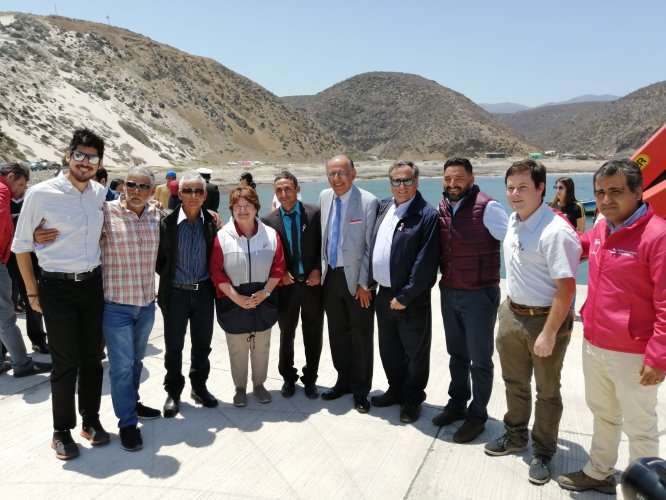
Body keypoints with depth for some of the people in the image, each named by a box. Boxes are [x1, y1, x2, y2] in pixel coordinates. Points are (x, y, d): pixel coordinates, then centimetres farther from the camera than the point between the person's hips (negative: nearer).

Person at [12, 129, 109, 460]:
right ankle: (62, 431, 21)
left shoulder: (101, 193, 2)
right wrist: (33, 293, -2)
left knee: (92, 357, 12)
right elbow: (21, 246, -3)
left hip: (93, 284, 4)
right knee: (65, 363, 2)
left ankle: (91, 420, 30)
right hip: (58, 287, -4)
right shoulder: (41, 194, -10)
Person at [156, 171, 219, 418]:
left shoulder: (211, 223, -2)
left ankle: (199, 386, 33)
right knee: (174, 347, 10)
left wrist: (212, 283, -1)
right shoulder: (167, 222, -8)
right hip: (176, 293, -2)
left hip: (203, 292, 2)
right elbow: (159, 258, 0)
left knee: (202, 344, 14)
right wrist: (168, 278, -1)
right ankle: (173, 393, 26)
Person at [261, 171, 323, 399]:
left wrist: (317, 270, -11)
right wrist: (280, 273, -11)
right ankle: (288, 378, 35)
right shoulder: (269, 220, -3)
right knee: (286, 334, 16)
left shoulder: (315, 213, -5)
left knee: (313, 335, 11)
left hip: (312, 283, 0)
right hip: (285, 284, 1)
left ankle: (310, 379, 30)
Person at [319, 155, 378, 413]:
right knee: (338, 333, 15)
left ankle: (360, 389, 23)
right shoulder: (324, 197, 5)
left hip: (356, 278, -5)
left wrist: (364, 283, -13)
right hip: (331, 276, 5)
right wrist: (321, 268, 11)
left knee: (361, 336, 7)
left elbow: (371, 247, -12)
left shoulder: (368, 201, -13)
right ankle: (344, 381, 33)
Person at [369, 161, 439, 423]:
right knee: (388, 349, 20)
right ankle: (396, 390, 40)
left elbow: (426, 262, -17)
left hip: (411, 299, -6)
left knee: (415, 352, 11)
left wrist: (404, 297, -16)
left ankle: (412, 399, 30)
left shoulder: (427, 215, -14)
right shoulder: (383, 208, 6)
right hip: (383, 294, 6)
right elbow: (373, 247, 15)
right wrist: (370, 283, 9)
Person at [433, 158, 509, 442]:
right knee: (457, 354, 21)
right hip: (448, 292, 6)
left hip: (479, 295, -6)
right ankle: (457, 403, 39)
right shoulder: (442, 209, 3)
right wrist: (442, 278, 10)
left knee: (480, 360, 10)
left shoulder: (487, 208, -16)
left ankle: (477, 416, 26)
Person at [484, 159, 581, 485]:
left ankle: (543, 452, 31)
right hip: (512, 313, 7)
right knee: (514, 382, 22)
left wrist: (549, 334, -21)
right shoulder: (513, 220, 2)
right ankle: (515, 435, 42)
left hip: (545, 319, -7)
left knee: (547, 391, 12)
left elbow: (567, 288, -23)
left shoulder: (556, 232, -24)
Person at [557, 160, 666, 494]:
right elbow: (579, 246, 29)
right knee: (603, 415, 24)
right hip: (593, 345, 8)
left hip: (632, 355, -7)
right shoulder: (600, 229, 4)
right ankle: (599, 473, 43)